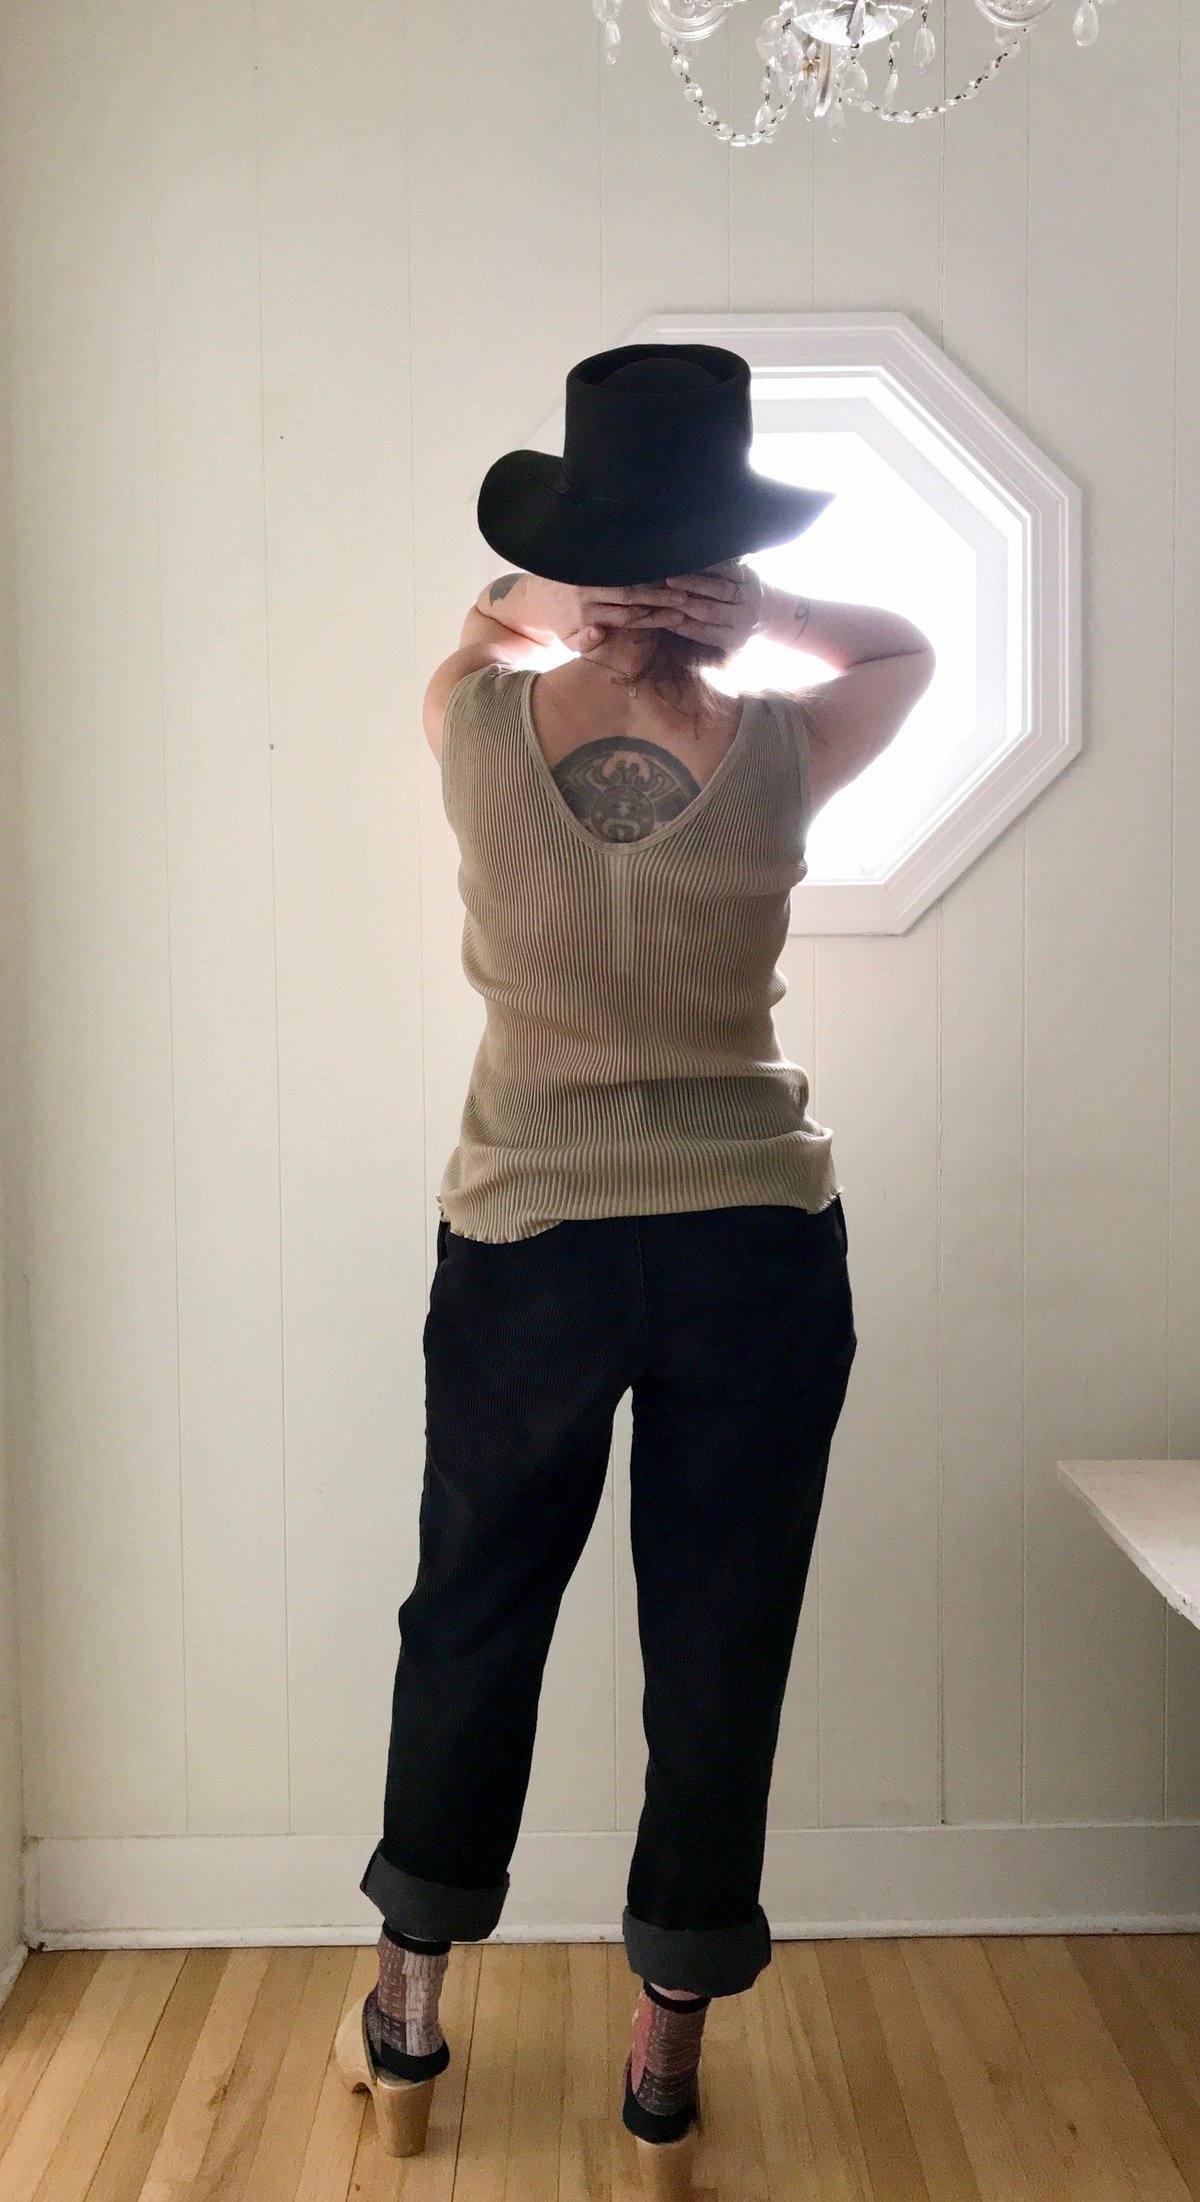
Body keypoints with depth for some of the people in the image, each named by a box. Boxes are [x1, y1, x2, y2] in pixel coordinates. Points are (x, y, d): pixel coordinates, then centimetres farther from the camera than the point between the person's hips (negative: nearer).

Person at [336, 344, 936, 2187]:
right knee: (720, 1646, 11)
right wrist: (756, 619, -6)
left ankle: (409, 2025, 34)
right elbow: (907, 648, 12)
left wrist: (562, 612, -4)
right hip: (760, 1245, -1)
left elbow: (485, 627, 17)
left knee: (474, 1617, 18)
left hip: (524, 1240, 1)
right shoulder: (782, 759, -10)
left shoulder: (476, 729, -7)